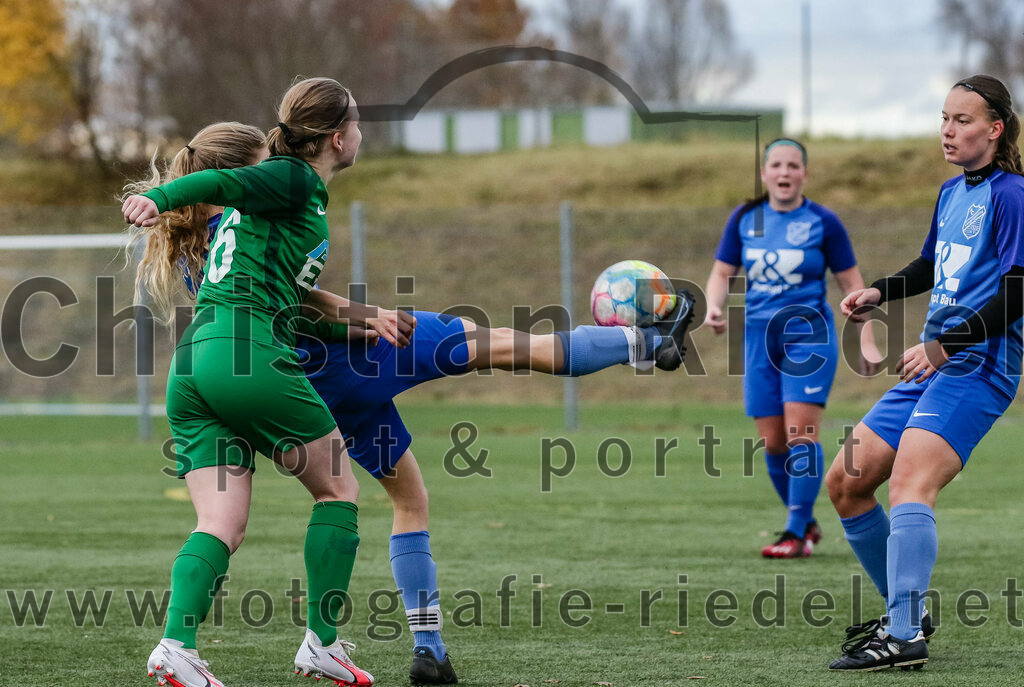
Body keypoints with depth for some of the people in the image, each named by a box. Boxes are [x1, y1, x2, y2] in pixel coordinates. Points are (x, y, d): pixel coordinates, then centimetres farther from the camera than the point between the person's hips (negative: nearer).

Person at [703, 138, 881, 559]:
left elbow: (851, 283, 4)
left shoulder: (823, 223, -1)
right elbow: (722, 273, 12)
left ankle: (796, 533, -13)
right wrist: (713, 307, -9)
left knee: (800, 431, -15)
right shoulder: (744, 219, 7)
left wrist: (867, 341, -1)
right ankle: (807, 523, 22)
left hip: (809, 335, -4)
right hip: (761, 337, 4)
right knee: (772, 443, 3)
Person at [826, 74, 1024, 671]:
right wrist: (880, 292, 17)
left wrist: (943, 347, -21)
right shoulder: (953, 192, 17)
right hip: (933, 363, 10)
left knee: (908, 483, -27)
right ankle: (904, 611, 20)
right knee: (845, 483, 9)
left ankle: (905, 638, -34)